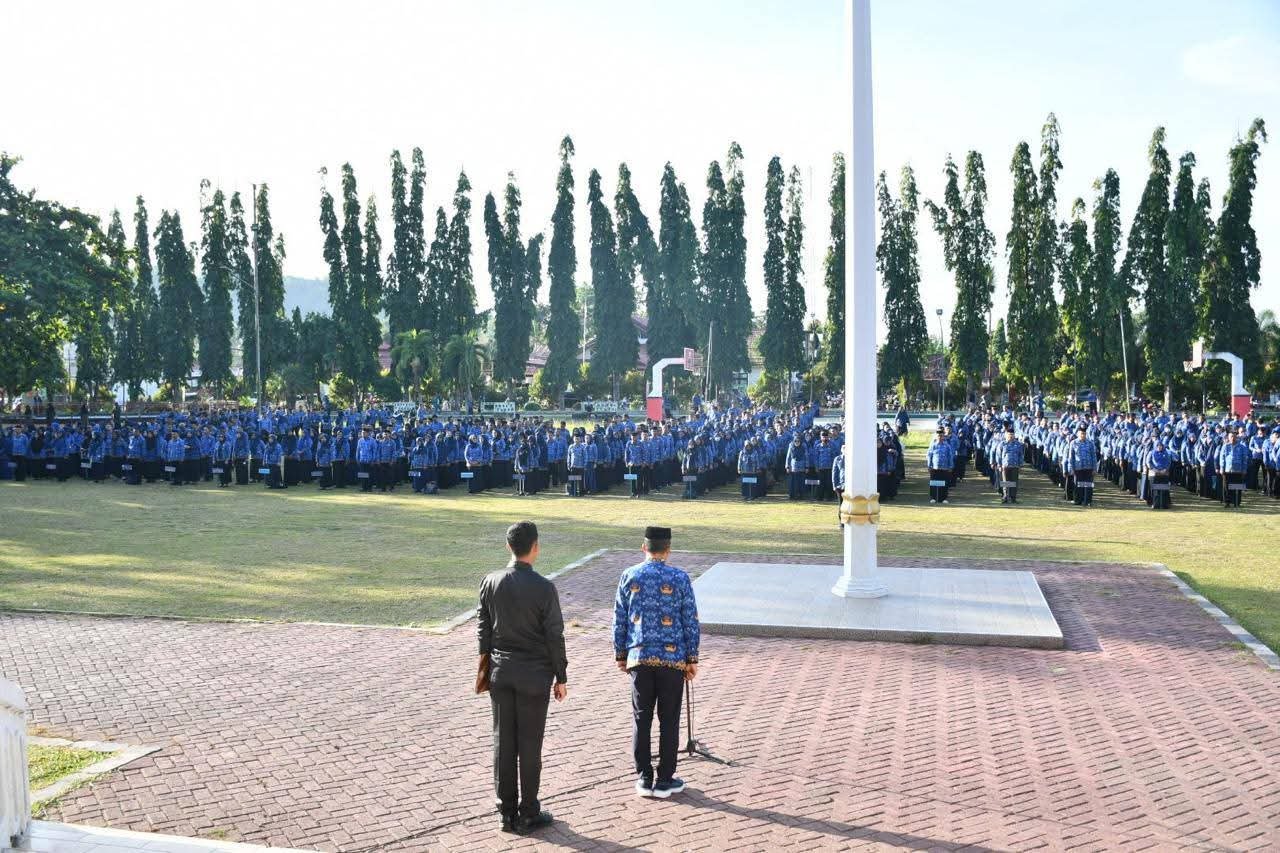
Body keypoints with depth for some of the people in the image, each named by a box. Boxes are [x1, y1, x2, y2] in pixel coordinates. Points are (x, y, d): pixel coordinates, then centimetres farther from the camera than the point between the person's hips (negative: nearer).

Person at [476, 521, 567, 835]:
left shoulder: (490, 582, -2)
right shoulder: (544, 588, -15)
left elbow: (482, 629, 6)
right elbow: (555, 636, -10)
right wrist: (561, 677, 0)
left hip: (500, 671, 4)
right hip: (534, 675, -4)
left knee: (503, 742, 10)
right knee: (529, 745, 5)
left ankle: (507, 812, 18)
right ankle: (528, 814, 13)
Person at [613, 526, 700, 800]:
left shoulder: (629, 576, 1)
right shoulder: (679, 578, -5)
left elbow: (619, 619, 5)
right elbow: (691, 621, -3)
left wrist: (620, 654, 15)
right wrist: (692, 659, 5)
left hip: (639, 657, 2)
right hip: (672, 657, -2)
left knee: (641, 718, 10)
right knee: (669, 720, 7)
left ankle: (644, 778, 15)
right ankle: (664, 780, 12)